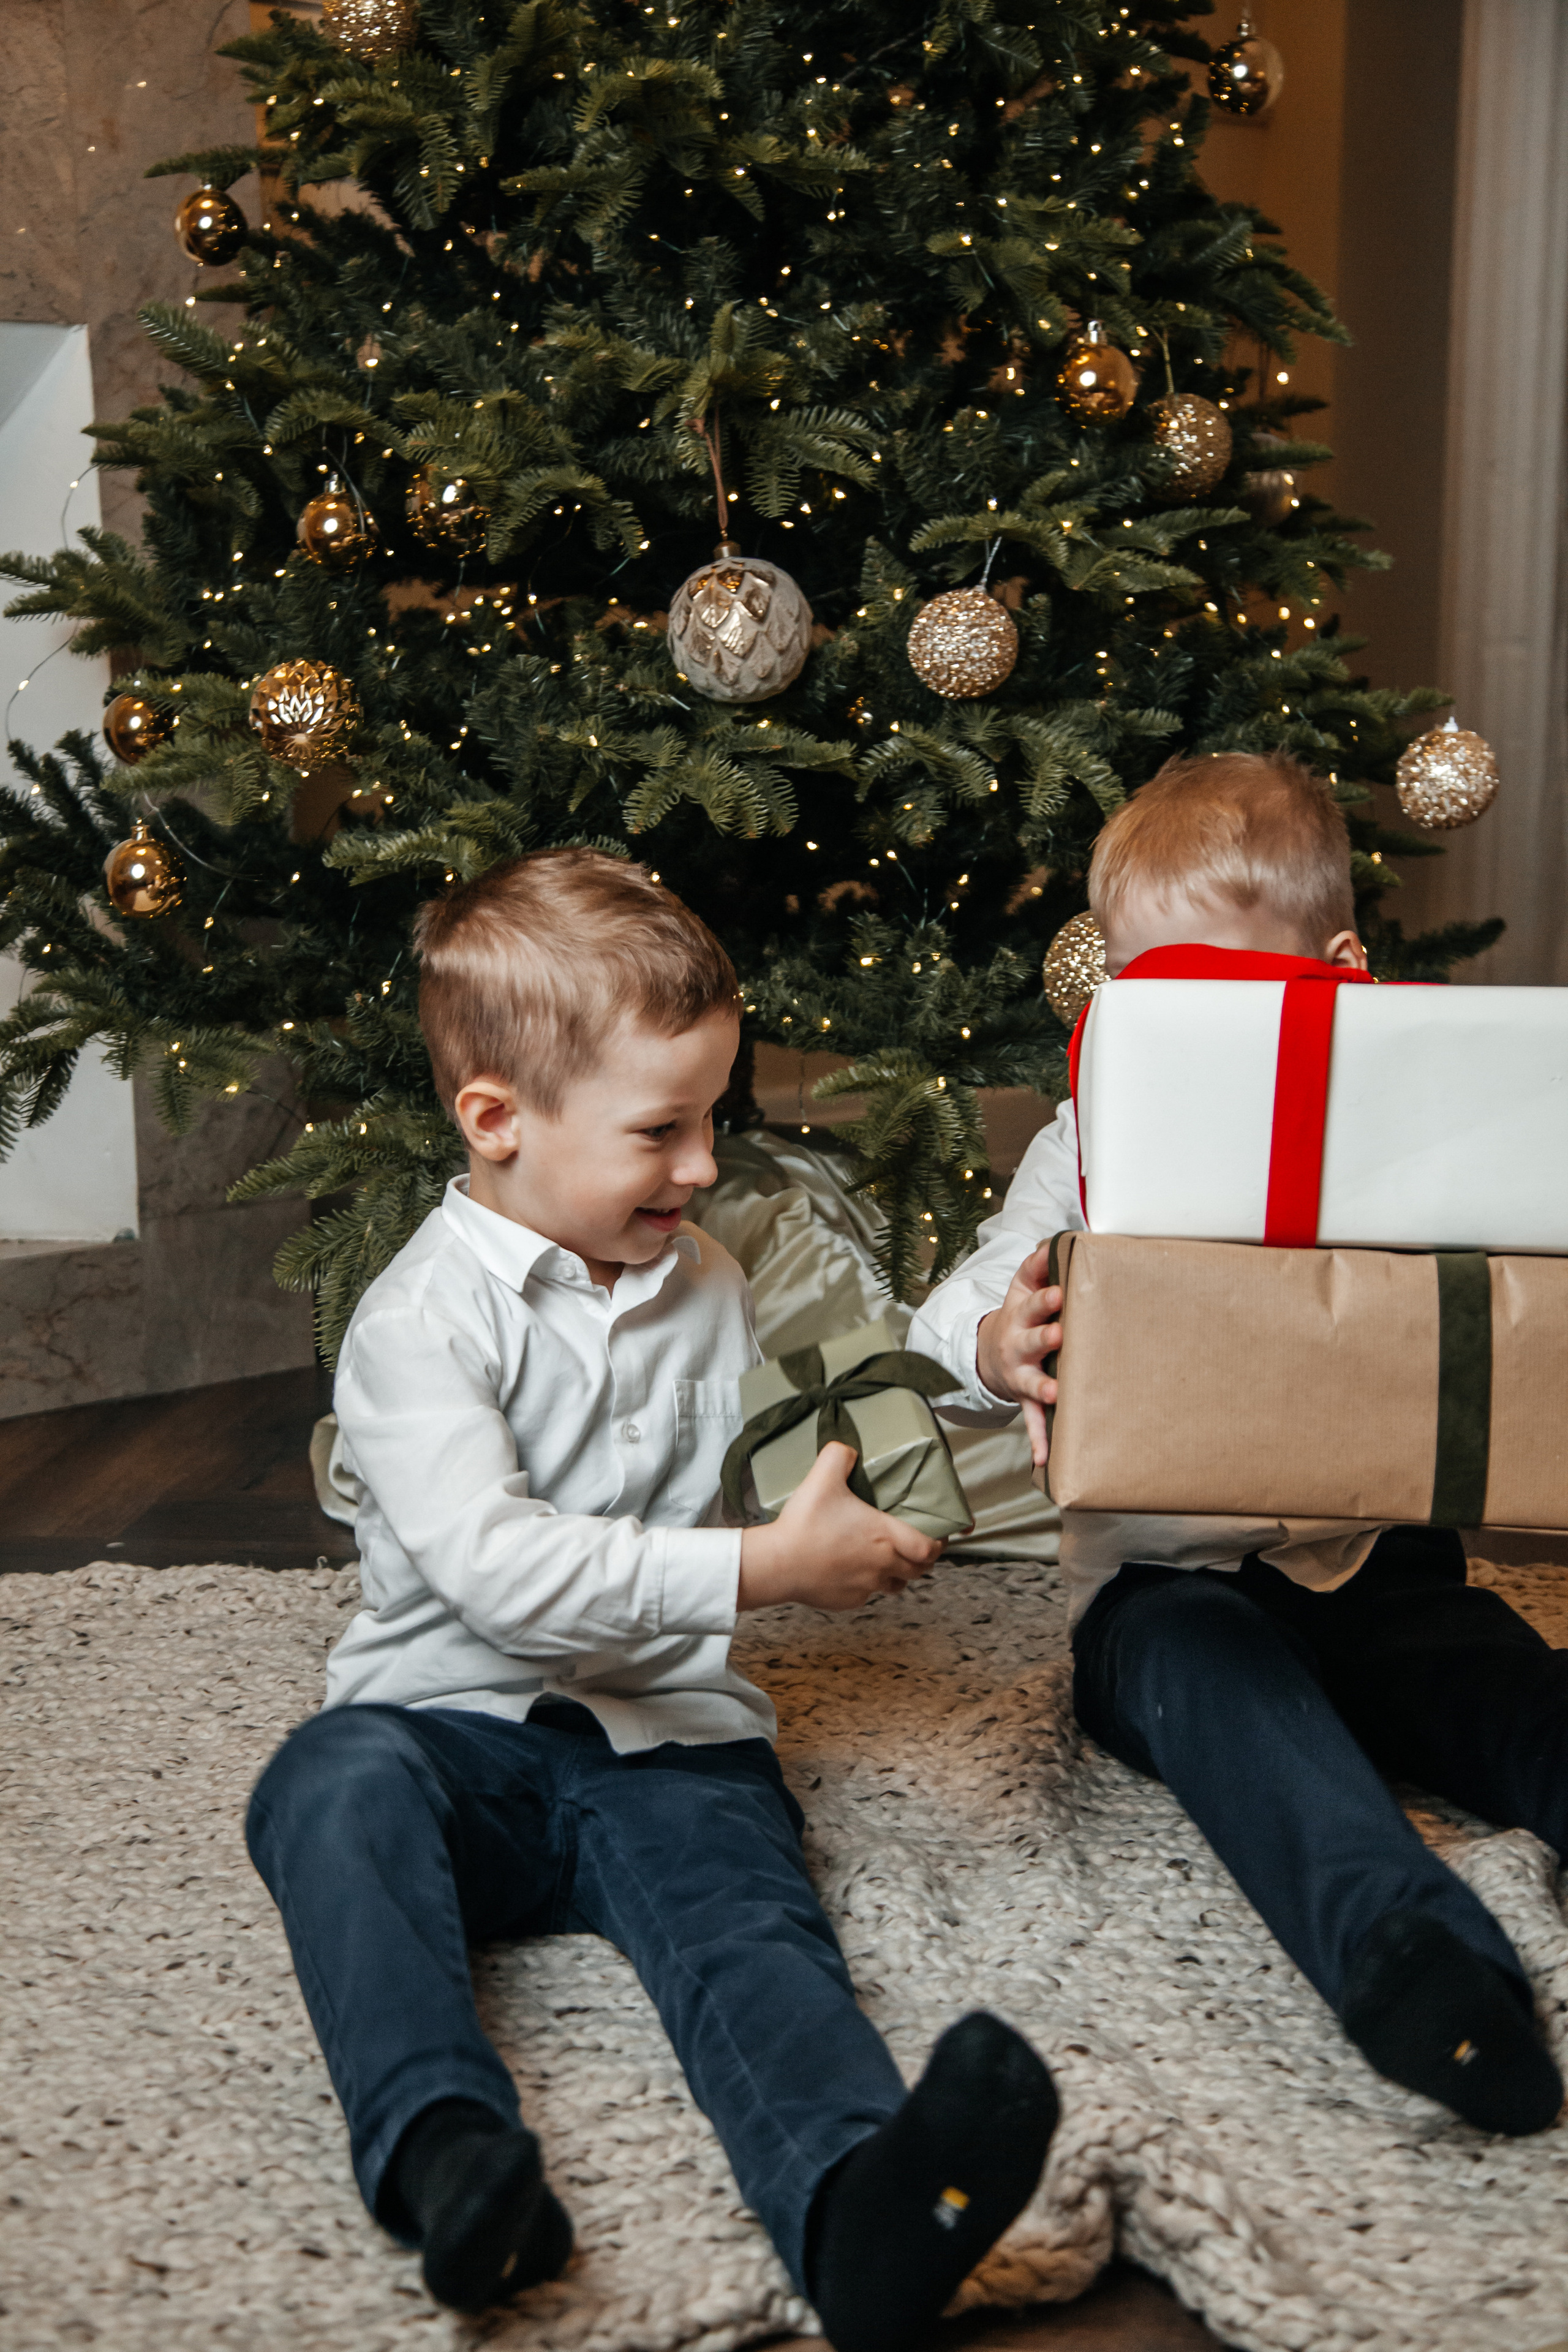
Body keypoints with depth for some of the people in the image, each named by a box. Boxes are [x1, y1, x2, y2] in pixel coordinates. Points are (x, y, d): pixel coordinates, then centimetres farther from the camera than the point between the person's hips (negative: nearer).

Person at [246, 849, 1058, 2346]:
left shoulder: (709, 1288, 13)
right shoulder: (421, 1319, -7)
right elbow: (494, 1571, -21)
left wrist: (854, 1526, 4)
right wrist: (759, 1569, -22)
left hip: (671, 1741, 2)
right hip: (461, 1728, -2)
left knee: (747, 1922, -28)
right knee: (338, 1784, -34)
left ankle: (860, 2213, -54)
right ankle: (441, 2152, -47)